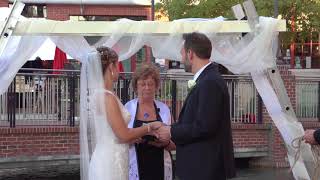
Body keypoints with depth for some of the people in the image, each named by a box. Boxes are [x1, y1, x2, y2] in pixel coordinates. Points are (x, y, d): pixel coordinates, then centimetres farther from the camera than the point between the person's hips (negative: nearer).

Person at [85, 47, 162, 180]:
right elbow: (124, 135, -15)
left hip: (100, 161, 9)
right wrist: (150, 127, -2)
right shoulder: (107, 97, -16)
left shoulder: (96, 94, 10)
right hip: (110, 164, -9)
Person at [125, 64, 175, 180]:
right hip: (136, 168, -2)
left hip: (160, 169, 2)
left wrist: (165, 143, -12)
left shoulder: (164, 109, 6)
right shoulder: (128, 108, 1)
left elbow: (174, 145, 9)